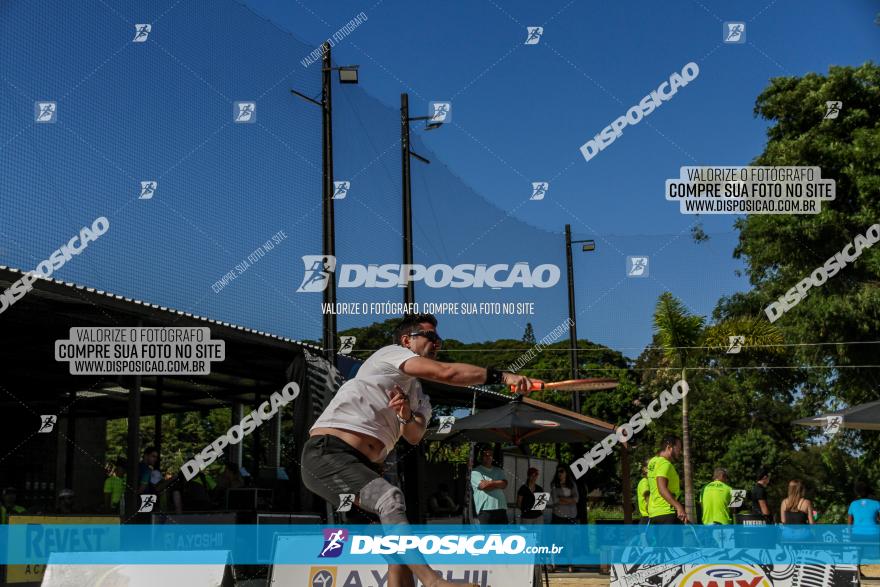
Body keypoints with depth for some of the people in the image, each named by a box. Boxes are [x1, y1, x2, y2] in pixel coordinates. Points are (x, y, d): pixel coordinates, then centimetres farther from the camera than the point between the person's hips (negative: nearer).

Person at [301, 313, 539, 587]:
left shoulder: (419, 399, 26)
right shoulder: (392, 352, 3)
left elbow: (414, 438, 6)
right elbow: (446, 373, -12)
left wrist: (408, 417, -16)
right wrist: (502, 376, -16)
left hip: (365, 466, 9)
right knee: (391, 498, -31)